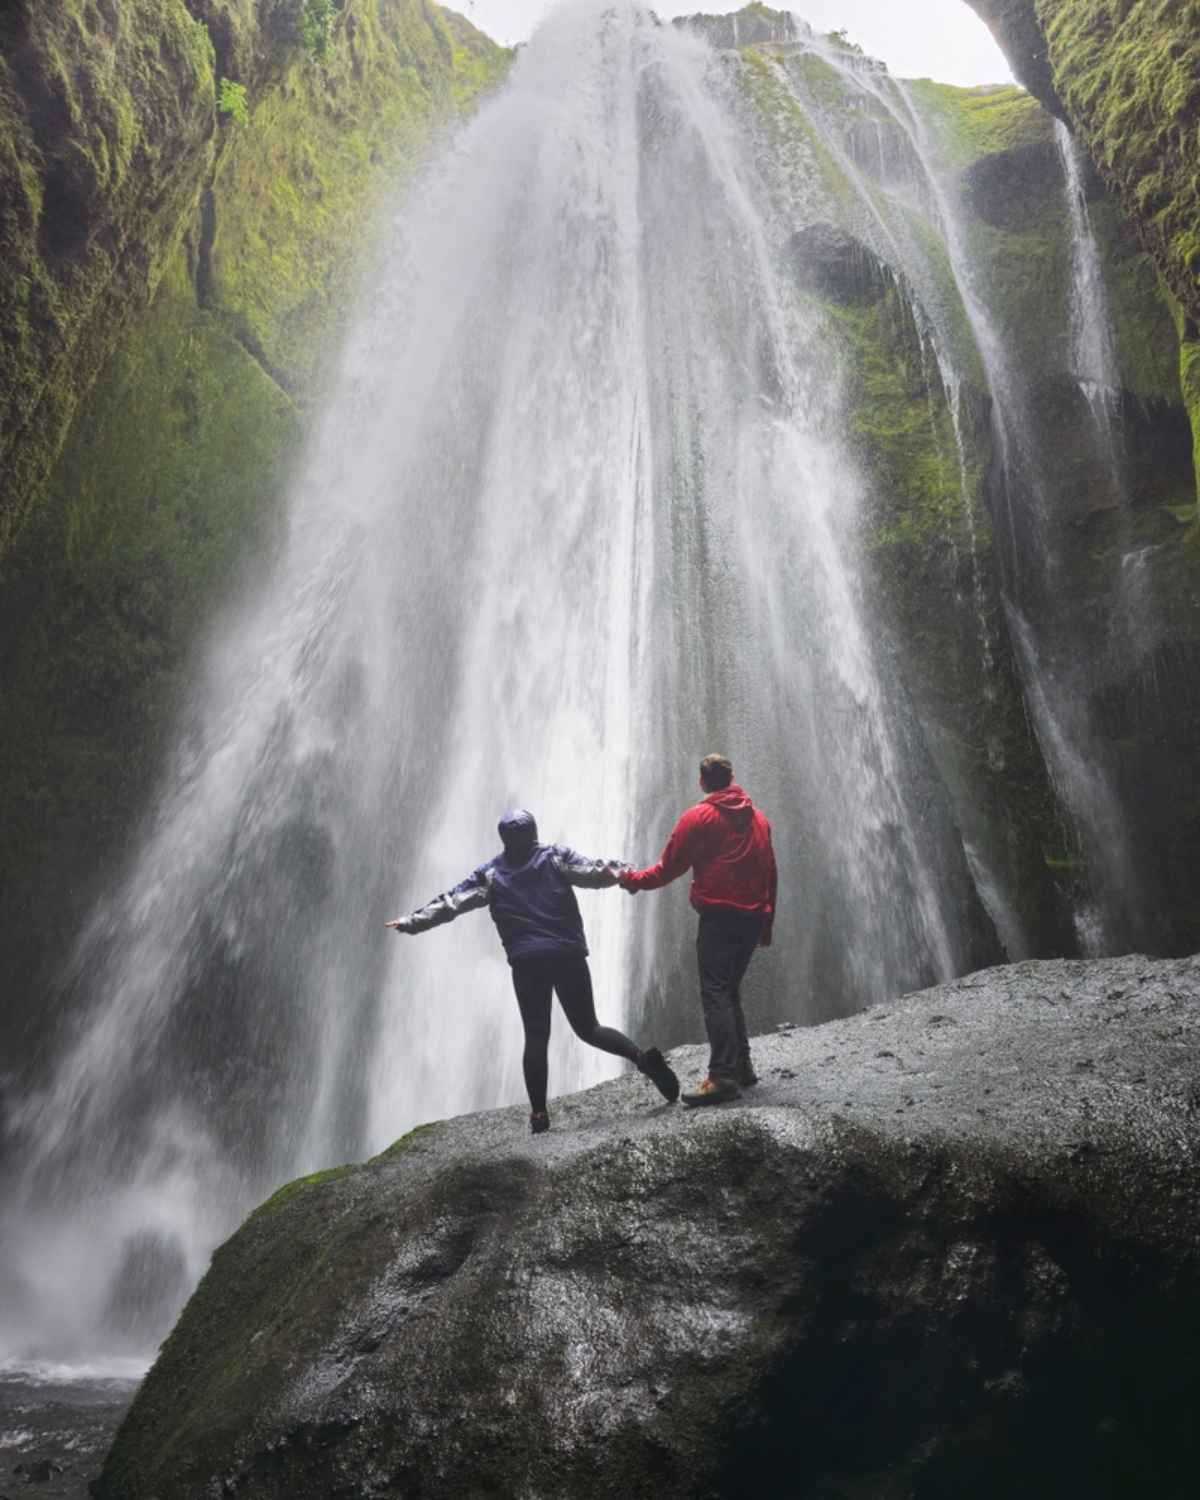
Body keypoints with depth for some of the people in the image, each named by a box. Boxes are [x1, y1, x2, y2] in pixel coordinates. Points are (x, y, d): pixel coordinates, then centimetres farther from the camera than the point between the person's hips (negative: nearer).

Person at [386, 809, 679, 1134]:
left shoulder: (491, 874, 8)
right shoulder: (557, 857, 6)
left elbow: (451, 902, 7)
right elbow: (592, 872, -8)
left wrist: (411, 922, 13)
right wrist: (622, 871, 0)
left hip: (527, 962, -1)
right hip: (569, 955, 1)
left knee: (536, 1037, 6)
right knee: (587, 1027, 11)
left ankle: (539, 1113, -2)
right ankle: (644, 1058, -11)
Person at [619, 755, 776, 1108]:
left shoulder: (698, 817, -2)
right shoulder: (758, 818, 16)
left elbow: (669, 868, -1)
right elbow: (770, 875, 18)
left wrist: (633, 880, 16)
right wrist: (767, 925, 23)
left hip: (718, 916, -7)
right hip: (753, 918, 7)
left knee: (715, 994, -10)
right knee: (730, 992, 18)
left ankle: (723, 1076, -19)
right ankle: (742, 1068, 17)